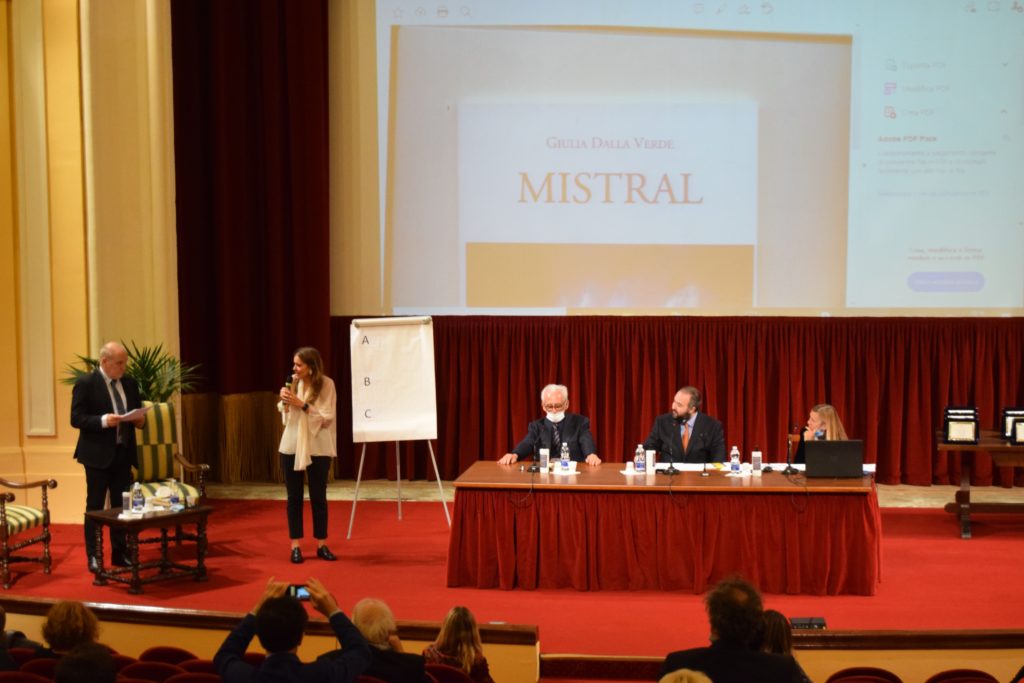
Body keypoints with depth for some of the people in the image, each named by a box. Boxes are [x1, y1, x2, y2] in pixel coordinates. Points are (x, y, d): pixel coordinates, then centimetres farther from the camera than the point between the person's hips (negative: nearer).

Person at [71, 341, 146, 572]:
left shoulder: (129, 383, 10)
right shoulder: (86, 383, -9)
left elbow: (137, 412, 18)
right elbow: (76, 418, -13)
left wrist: (140, 420, -5)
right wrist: (103, 421, -26)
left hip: (123, 453, 5)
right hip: (98, 454, -5)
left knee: (122, 505, 9)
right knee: (95, 507, 2)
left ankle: (120, 554, 18)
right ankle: (93, 557, 9)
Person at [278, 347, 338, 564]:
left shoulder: (326, 384, -8)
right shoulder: (293, 382, 4)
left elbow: (327, 417, -13)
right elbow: (285, 414, 13)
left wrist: (302, 404, -18)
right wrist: (285, 401, -7)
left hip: (317, 448, -3)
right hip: (291, 446, 3)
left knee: (318, 497, 4)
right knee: (294, 497, 5)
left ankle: (322, 545, 14)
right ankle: (295, 546, 10)